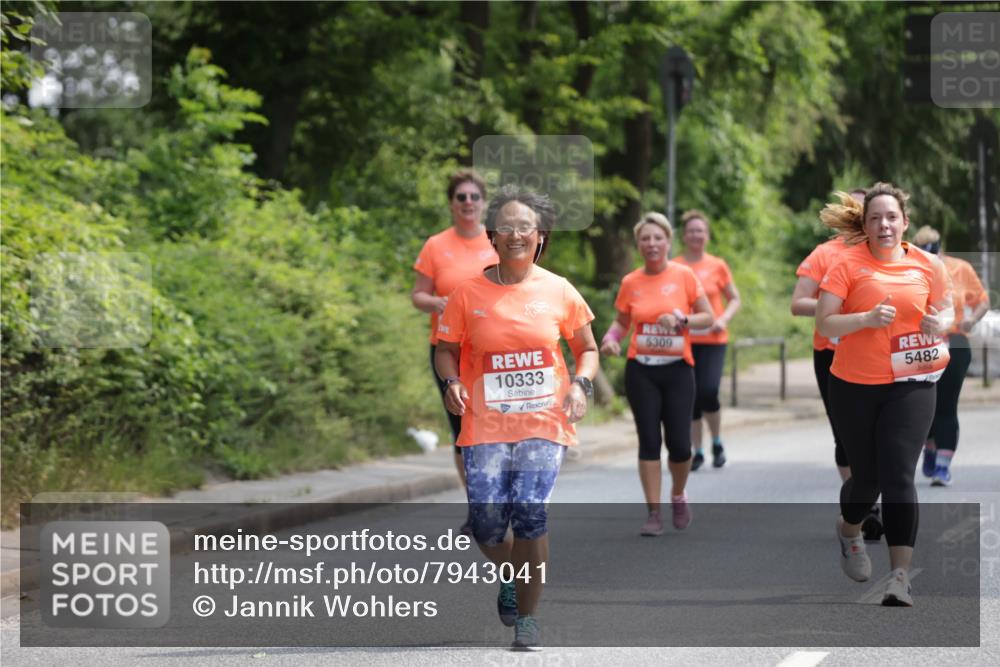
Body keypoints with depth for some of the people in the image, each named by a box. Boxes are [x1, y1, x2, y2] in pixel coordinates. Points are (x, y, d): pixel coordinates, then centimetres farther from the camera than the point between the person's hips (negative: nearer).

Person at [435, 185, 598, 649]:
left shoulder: (559, 291, 2)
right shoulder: (469, 294, 1)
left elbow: (587, 349, 13)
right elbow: (446, 349, 10)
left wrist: (581, 384, -6)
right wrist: (451, 381, -10)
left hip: (544, 422, -1)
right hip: (486, 424, 1)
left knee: (530, 512, -16)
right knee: (487, 525, -7)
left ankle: (527, 616, 2)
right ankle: (511, 577, 30)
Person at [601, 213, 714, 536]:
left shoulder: (684, 276, -3)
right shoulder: (630, 282, 3)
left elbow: (707, 317, 0)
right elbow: (621, 321, 13)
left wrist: (681, 319, -17)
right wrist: (611, 337, -8)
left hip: (678, 368, -1)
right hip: (641, 370, 1)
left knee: (679, 444, -4)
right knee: (649, 441, -1)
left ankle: (678, 494, 26)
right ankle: (653, 514, 5)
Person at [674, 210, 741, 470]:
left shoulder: (718, 266, 3)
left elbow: (735, 299, 9)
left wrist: (723, 319, -8)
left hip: (712, 341, -1)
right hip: (683, 340, 1)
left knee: (708, 392, -16)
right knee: (690, 397, 2)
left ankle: (717, 443, 8)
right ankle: (697, 451, 14)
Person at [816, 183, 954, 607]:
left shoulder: (927, 265, 1)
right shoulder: (848, 264, -7)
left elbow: (947, 309, 15)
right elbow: (823, 324, -11)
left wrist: (941, 324, -8)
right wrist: (867, 318, -26)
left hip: (910, 385, 1)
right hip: (854, 386, 0)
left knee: (899, 477, -11)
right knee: (867, 476, 12)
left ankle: (900, 579, -11)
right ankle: (848, 530, 47)